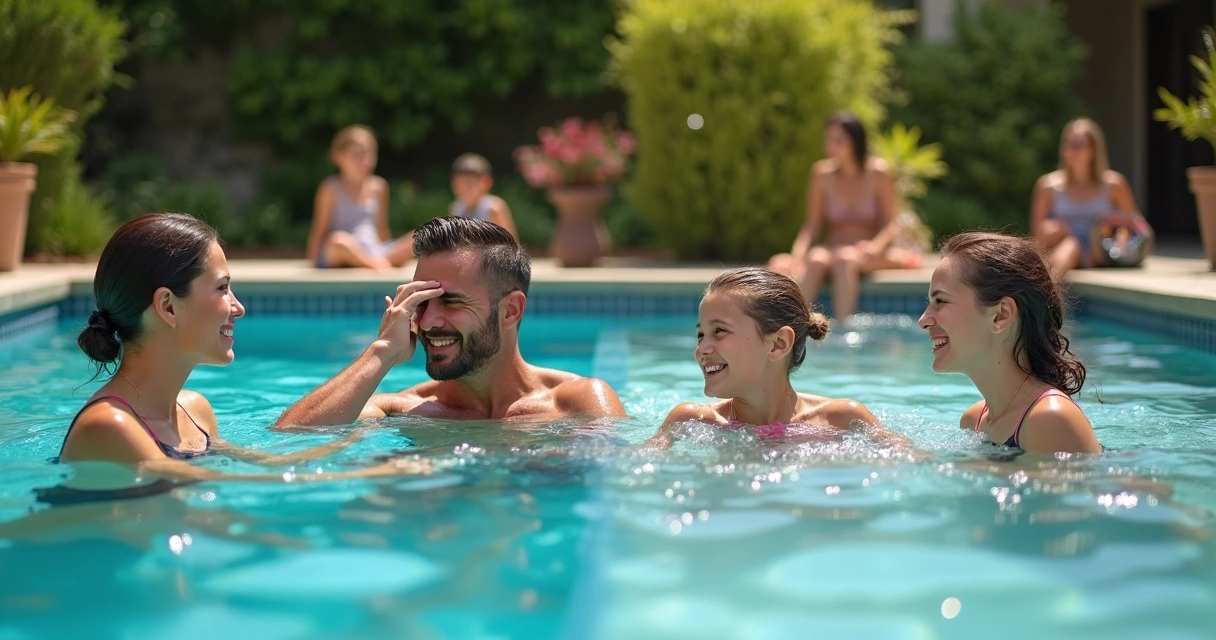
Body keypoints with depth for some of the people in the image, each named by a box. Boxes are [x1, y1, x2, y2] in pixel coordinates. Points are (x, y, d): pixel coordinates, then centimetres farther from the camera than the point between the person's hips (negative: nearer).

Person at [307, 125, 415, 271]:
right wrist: (313, 261, -9)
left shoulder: (378, 187, 13)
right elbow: (319, 230, -1)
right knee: (340, 240, -40)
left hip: (375, 253, 5)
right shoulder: (331, 189, 0)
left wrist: (390, 253, 16)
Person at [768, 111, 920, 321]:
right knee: (816, 259, -33)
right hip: (831, 249, 2)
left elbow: (892, 224, -2)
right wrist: (798, 252, -19)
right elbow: (811, 224, 0)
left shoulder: (877, 173, -4)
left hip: (867, 252, -1)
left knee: (845, 258, -36)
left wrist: (875, 246, -23)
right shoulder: (822, 173, 1)